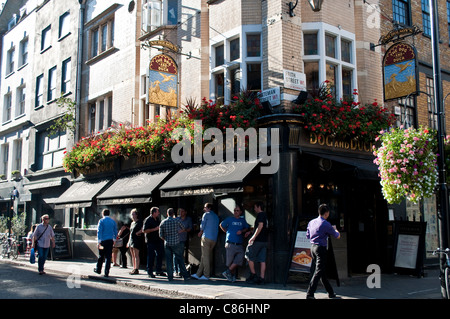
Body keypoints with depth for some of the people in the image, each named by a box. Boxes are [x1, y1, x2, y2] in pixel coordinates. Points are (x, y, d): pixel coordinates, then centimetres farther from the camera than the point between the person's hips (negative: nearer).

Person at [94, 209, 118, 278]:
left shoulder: (101, 221, -5)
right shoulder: (113, 221, 7)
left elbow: (99, 231, -9)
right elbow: (115, 231, 13)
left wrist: (99, 242, -10)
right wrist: (114, 240, 25)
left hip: (103, 240, -2)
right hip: (110, 241, 2)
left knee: (101, 256, 13)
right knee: (108, 257, 2)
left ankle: (98, 270, 27)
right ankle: (106, 273, 1)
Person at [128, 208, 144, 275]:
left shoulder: (140, 222, -7)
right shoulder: (132, 223, 18)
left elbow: (142, 230, -16)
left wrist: (137, 233, -10)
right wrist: (129, 241, 21)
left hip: (137, 240, -8)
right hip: (131, 240, 8)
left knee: (136, 255, -9)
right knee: (133, 256, 9)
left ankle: (136, 269, -9)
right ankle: (134, 269, 14)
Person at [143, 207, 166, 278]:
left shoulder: (157, 219, 15)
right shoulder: (148, 220, -10)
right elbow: (145, 230, -18)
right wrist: (155, 229, -19)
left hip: (158, 240, 8)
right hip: (151, 241, -8)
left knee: (160, 255, 10)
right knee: (151, 257, -3)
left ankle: (159, 271, 21)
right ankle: (150, 272, 5)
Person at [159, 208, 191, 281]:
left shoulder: (163, 222, 1)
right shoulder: (177, 220, -6)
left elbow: (161, 235, 3)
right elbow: (183, 228, 10)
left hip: (167, 244, 2)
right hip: (176, 243, -2)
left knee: (169, 260, 7)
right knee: (180, 259, 4)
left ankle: (170, 277, 8)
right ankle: (185, 276, 6)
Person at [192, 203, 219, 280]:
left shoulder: (206, 214, -2)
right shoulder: (216, 216, 19)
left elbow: (202, 225, 0)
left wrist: (201, 232, 21)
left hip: (206, 238, -7)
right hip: (214, 239, 7)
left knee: (205, 257, -3)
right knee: (204, 256, 10)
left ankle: (206, 275, -4)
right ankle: (198, 274, 12)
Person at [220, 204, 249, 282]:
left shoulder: (242, 220, 13)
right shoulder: (229, 219, 7)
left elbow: (246, 228, 22)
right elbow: (221, 225, 18)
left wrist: (242, 231, 2)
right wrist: (227, 232, 10)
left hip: (239, 244, 2)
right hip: (230, 244, -2)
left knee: (240, 257, -18)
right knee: (230, 261, 0)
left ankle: (227, 272, -8)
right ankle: (233, 276, 16)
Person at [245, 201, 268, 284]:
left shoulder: (260, 215, -7)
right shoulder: (265, 216, 20)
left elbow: (260, 226, -20)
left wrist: (253, 237, -20)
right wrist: (250, 232, 35)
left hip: (258, 240, -8)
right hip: (264, 241, 8)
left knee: (249, 257, 4)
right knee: (262, 260, 4)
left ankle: (253, 275, 5)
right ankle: (262, 278, 1)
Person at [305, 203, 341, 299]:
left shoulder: (311, 222, 8)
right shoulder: (326, 224, -12)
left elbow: (308, 236, 17)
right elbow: (337, 236, -1)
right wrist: (336, 231, 23)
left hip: (313, 247, 8)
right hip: (321, 248, -8)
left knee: (323, 272, 16)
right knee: (318, 272, -6)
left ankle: (330, 292, 27)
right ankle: (309, 294, -11)